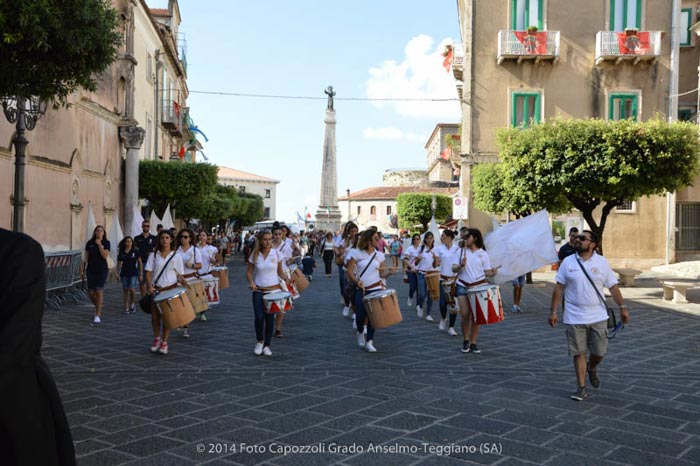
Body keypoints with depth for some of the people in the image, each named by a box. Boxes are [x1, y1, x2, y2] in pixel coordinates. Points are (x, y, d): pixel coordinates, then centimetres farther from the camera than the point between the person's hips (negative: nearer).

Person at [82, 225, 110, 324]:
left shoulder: (106, 243, -1)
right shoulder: (90, 243, 6)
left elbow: (105, 256, -13)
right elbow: (86, 257, 11)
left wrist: (99, 244, -16)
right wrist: (83, 269, 10)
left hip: (102, 269, -3)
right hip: (91, 270, 3)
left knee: (99, 291, -9)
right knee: (91, 292, 2)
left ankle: (97, 315, -5)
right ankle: (98, 309, 29)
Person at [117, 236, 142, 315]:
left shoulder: (135, 252, 0)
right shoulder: (121, 253, 6)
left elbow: (140, 263, 4)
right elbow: (119, 264, 14)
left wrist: (140, 273, 1)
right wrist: (117, 273, 3)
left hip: (133, 273, -3)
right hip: (124, 274, 3)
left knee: (132, 289, -13)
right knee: (126, 291, 5)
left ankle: (132, 304, 12)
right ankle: (126, 308, 11)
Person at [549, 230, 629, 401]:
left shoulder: (602, 262, 0)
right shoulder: (568, 262, 0)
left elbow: (613, 286, 4)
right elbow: (559, 288, 2)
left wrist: (622, 307, -1)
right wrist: (553, 311, -1)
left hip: (598, 317, 0)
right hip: (574, 318, 0)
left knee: (599, 352, 5)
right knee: (579, 353, 4)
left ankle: (592, 368, 38)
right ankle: (581, 388, 14)